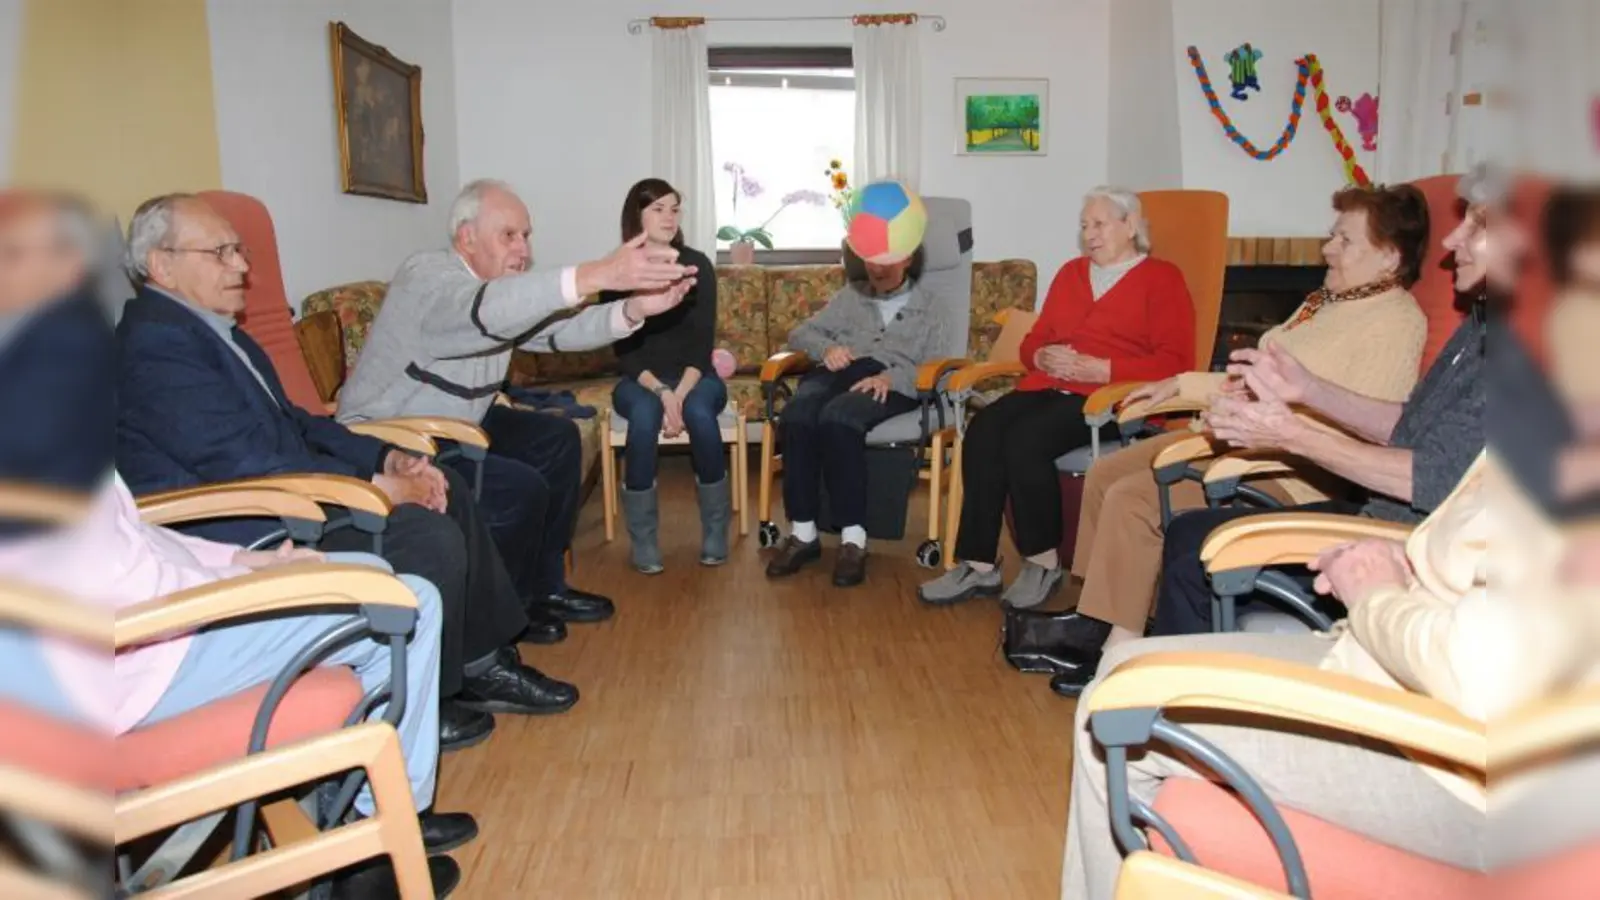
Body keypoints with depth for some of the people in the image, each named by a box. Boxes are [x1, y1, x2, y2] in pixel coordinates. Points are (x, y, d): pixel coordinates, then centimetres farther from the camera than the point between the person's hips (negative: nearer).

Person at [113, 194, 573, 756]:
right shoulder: (153, 341, -17)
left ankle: (481, 666, 11)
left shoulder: (209, 329, 15)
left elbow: (289, 420, 16)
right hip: (243, 538, -11)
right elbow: (243, 463, -24)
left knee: (447, 494, 7)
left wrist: (385, 457, 2)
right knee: (429, 536, -23)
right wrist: (373, 485, -20)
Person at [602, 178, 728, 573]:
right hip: (639, 380, 0)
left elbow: (702, 341, -7)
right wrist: (661, 392, -24)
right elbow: (623, 350, -8)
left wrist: (681, 393, -24)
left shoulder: (697, 265, -2)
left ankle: (716, 531, -17)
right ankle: (642, 539, -22)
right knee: (644, 414, -35)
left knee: (699, 411, -34)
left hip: (695, 376, 0)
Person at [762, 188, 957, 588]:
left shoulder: (932, 307, 24)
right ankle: (802, 532, -29)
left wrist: (891, 377, -13)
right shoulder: (848, 297, 33)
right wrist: (826, 346, 1)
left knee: (837, 419, -39)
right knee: (796, 415, -35)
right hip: (838, 372, 3)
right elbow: (800, 333, 26)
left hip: (891, 384, -3)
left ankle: (853, 538, -34)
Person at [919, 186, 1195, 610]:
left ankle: (1043, 562, -15)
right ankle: (979, 565, -24)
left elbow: (1175, 363, -5)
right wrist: (1043, 356, -2)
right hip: (1048, 386, 6)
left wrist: (1099, 369, -15)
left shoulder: (1162, 278, 7)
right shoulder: (1071, 272, 26)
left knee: (1025, 439, -32)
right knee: (982, 430, -25)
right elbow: (1033, 340, 24)